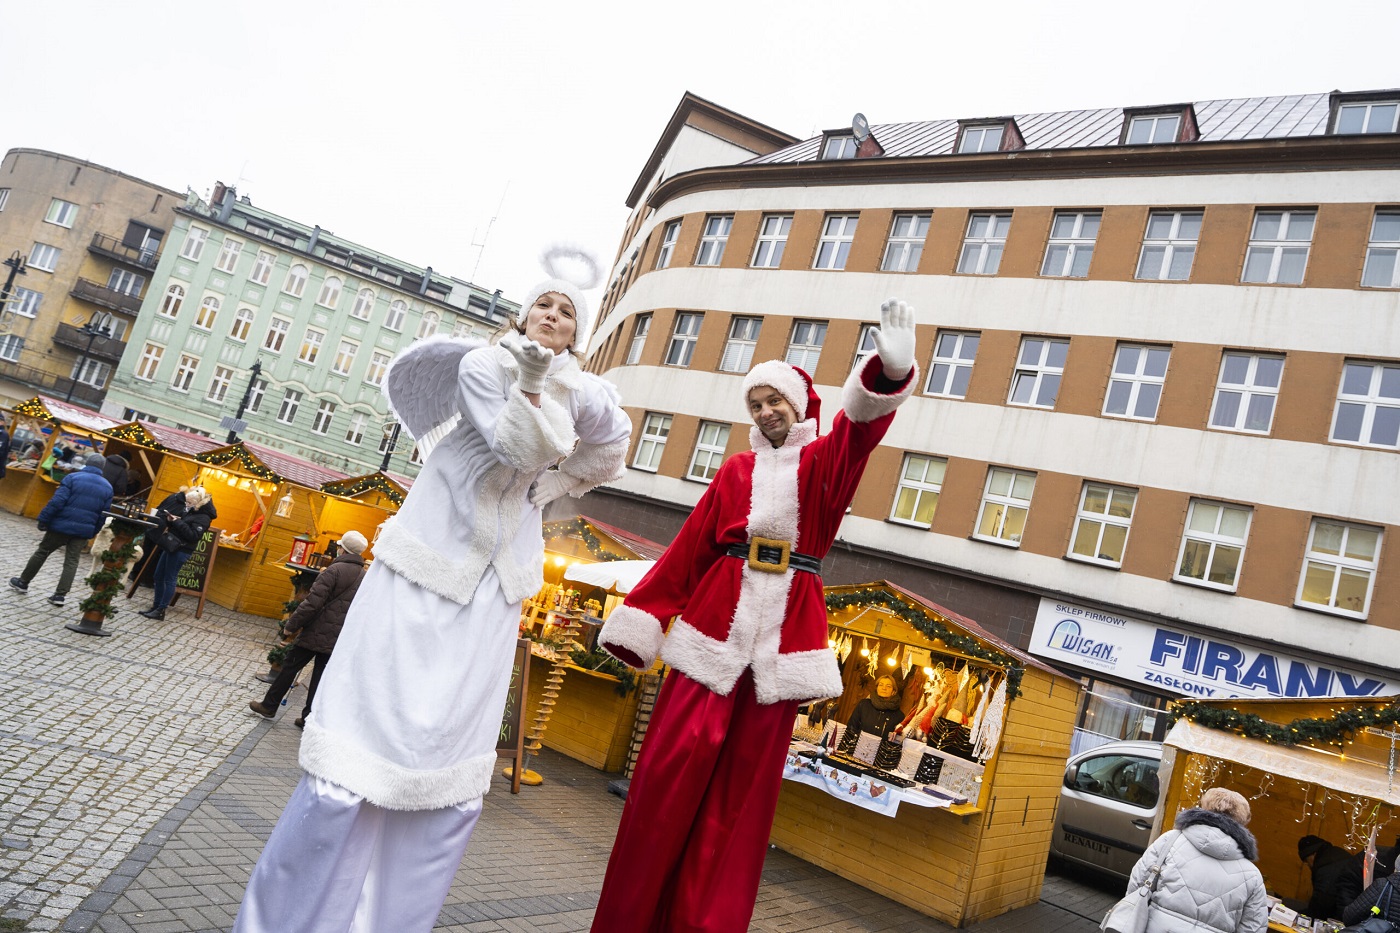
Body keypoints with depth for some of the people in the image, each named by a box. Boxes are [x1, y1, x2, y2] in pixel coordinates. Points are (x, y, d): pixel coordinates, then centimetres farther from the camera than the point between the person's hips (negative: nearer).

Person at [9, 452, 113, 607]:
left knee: (41, 552, 15)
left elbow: (57, 501, -14)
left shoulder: (72, 478, -6)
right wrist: (92, 532, 16)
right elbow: (103, 515, 9)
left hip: (62, 525, -2)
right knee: (72, 562, 5)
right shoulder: (107, 487, 6)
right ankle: (60, 594, 0)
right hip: (83, 530, 2)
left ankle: (23, 582, 28)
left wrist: (43, 519, -7)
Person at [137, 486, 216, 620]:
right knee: (159, 576, 11)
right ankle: (156, 606, 20)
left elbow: (193, 535, -23)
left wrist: (177, 522, -21)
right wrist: (170, 520, -3)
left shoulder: (203, 517, -14)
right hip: (171, 546, 9)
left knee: (169, 579, -4)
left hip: (181, 550, -9)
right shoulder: (189, 510, 12)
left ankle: (161, 611, 3)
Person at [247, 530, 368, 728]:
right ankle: (309, 718, 14)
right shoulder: (365, 576, 7)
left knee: (290, 667, 10)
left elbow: (312, 603, -18)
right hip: (339, 639, 6)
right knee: (320, 677, 11)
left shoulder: (334, 570, -15)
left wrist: (292, 625, -9)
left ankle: (269, 705, 21)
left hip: (317, 632, -6)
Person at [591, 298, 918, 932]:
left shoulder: (823, 462, 8)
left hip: (783, 635, -1)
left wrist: (890, 369, -36)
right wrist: (641, 622, 8)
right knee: (672, 768, -3)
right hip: (717, 622, 1)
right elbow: (689, 548, 11)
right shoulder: (737, 470, 14)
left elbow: (858, 428, -15)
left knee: (743, 784, 2)